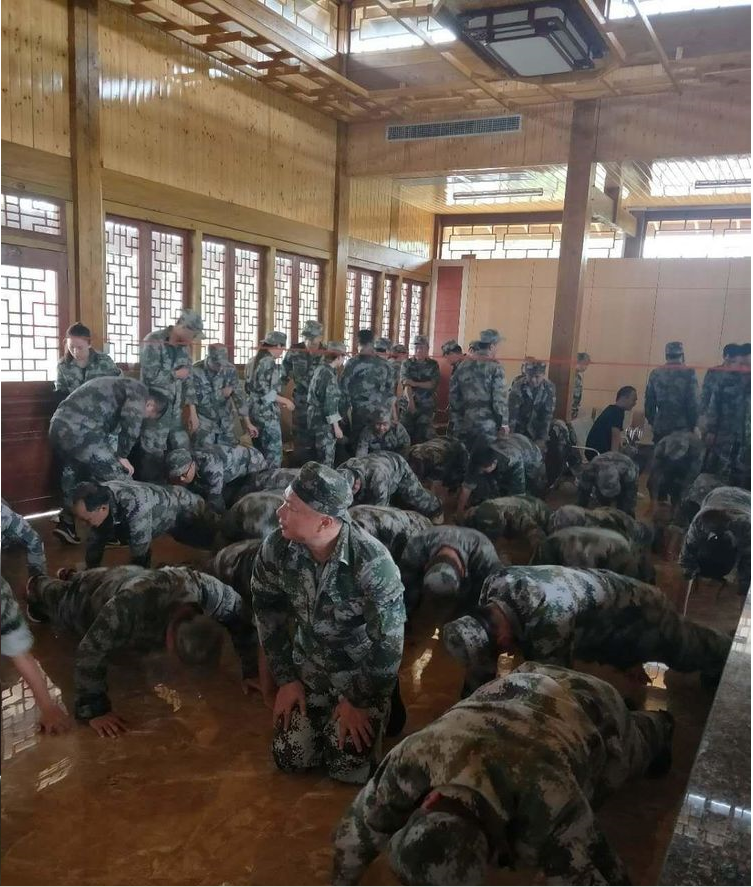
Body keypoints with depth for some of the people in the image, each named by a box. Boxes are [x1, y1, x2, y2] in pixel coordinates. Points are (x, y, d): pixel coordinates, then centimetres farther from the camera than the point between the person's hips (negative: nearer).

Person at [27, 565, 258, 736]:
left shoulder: (208, 590, -41)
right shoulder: (131, 605, -54)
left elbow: (243, 619, -24)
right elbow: (91, 653, -45)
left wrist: (251, 672, -22)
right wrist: (93, 710, -40)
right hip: (89, 596, -4)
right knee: (59, 599, 32)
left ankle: (71, 576, 63)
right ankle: (38, 587, 64)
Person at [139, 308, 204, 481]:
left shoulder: (183, 347, 9)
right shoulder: (154, 341, -13)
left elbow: (188, 380, 11)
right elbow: (151, 375, -24)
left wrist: (193, 413, 8)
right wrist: (176, 374, -8)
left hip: (175, 412, 7)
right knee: (153, 455, -3)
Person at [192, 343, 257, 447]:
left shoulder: (230, 370, -9)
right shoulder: (196, 371, -18)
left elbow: (238, 395, -12)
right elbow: (199, 399, -17)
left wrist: (247, 423, -17)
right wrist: (221, 393, -14)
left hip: (226, 421, 3)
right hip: (205, 421, -3)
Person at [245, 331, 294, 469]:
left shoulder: (254, 360, 14)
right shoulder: (269, 362, -14)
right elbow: (264, 390, -21)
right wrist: (284, 400, -11)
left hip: (254, 409, 10)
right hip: (267, 411, -9)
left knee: (261, 449, 16)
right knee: (274, 451, -4)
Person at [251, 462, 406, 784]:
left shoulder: (372, 562, -34)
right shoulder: (276, 548, -20)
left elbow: (388, 641, -22)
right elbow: (268, 613, -3)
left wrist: (360, 701, -12)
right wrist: (286, 679, -1)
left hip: (361, 671, -3)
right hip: (308, 666, 4)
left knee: (347, 767, -7)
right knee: (290, 759, 1)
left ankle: (384, 704, 20)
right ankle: (324, 713, 29)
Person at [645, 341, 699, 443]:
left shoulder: (655, 373, 3)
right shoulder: (688, 374, -7)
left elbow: (648, 402, 7)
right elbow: (693, 403, -9)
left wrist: (652, 421, 18)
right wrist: (694, 424, 1)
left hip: (660, 428, 3)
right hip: (683, 429, -3)